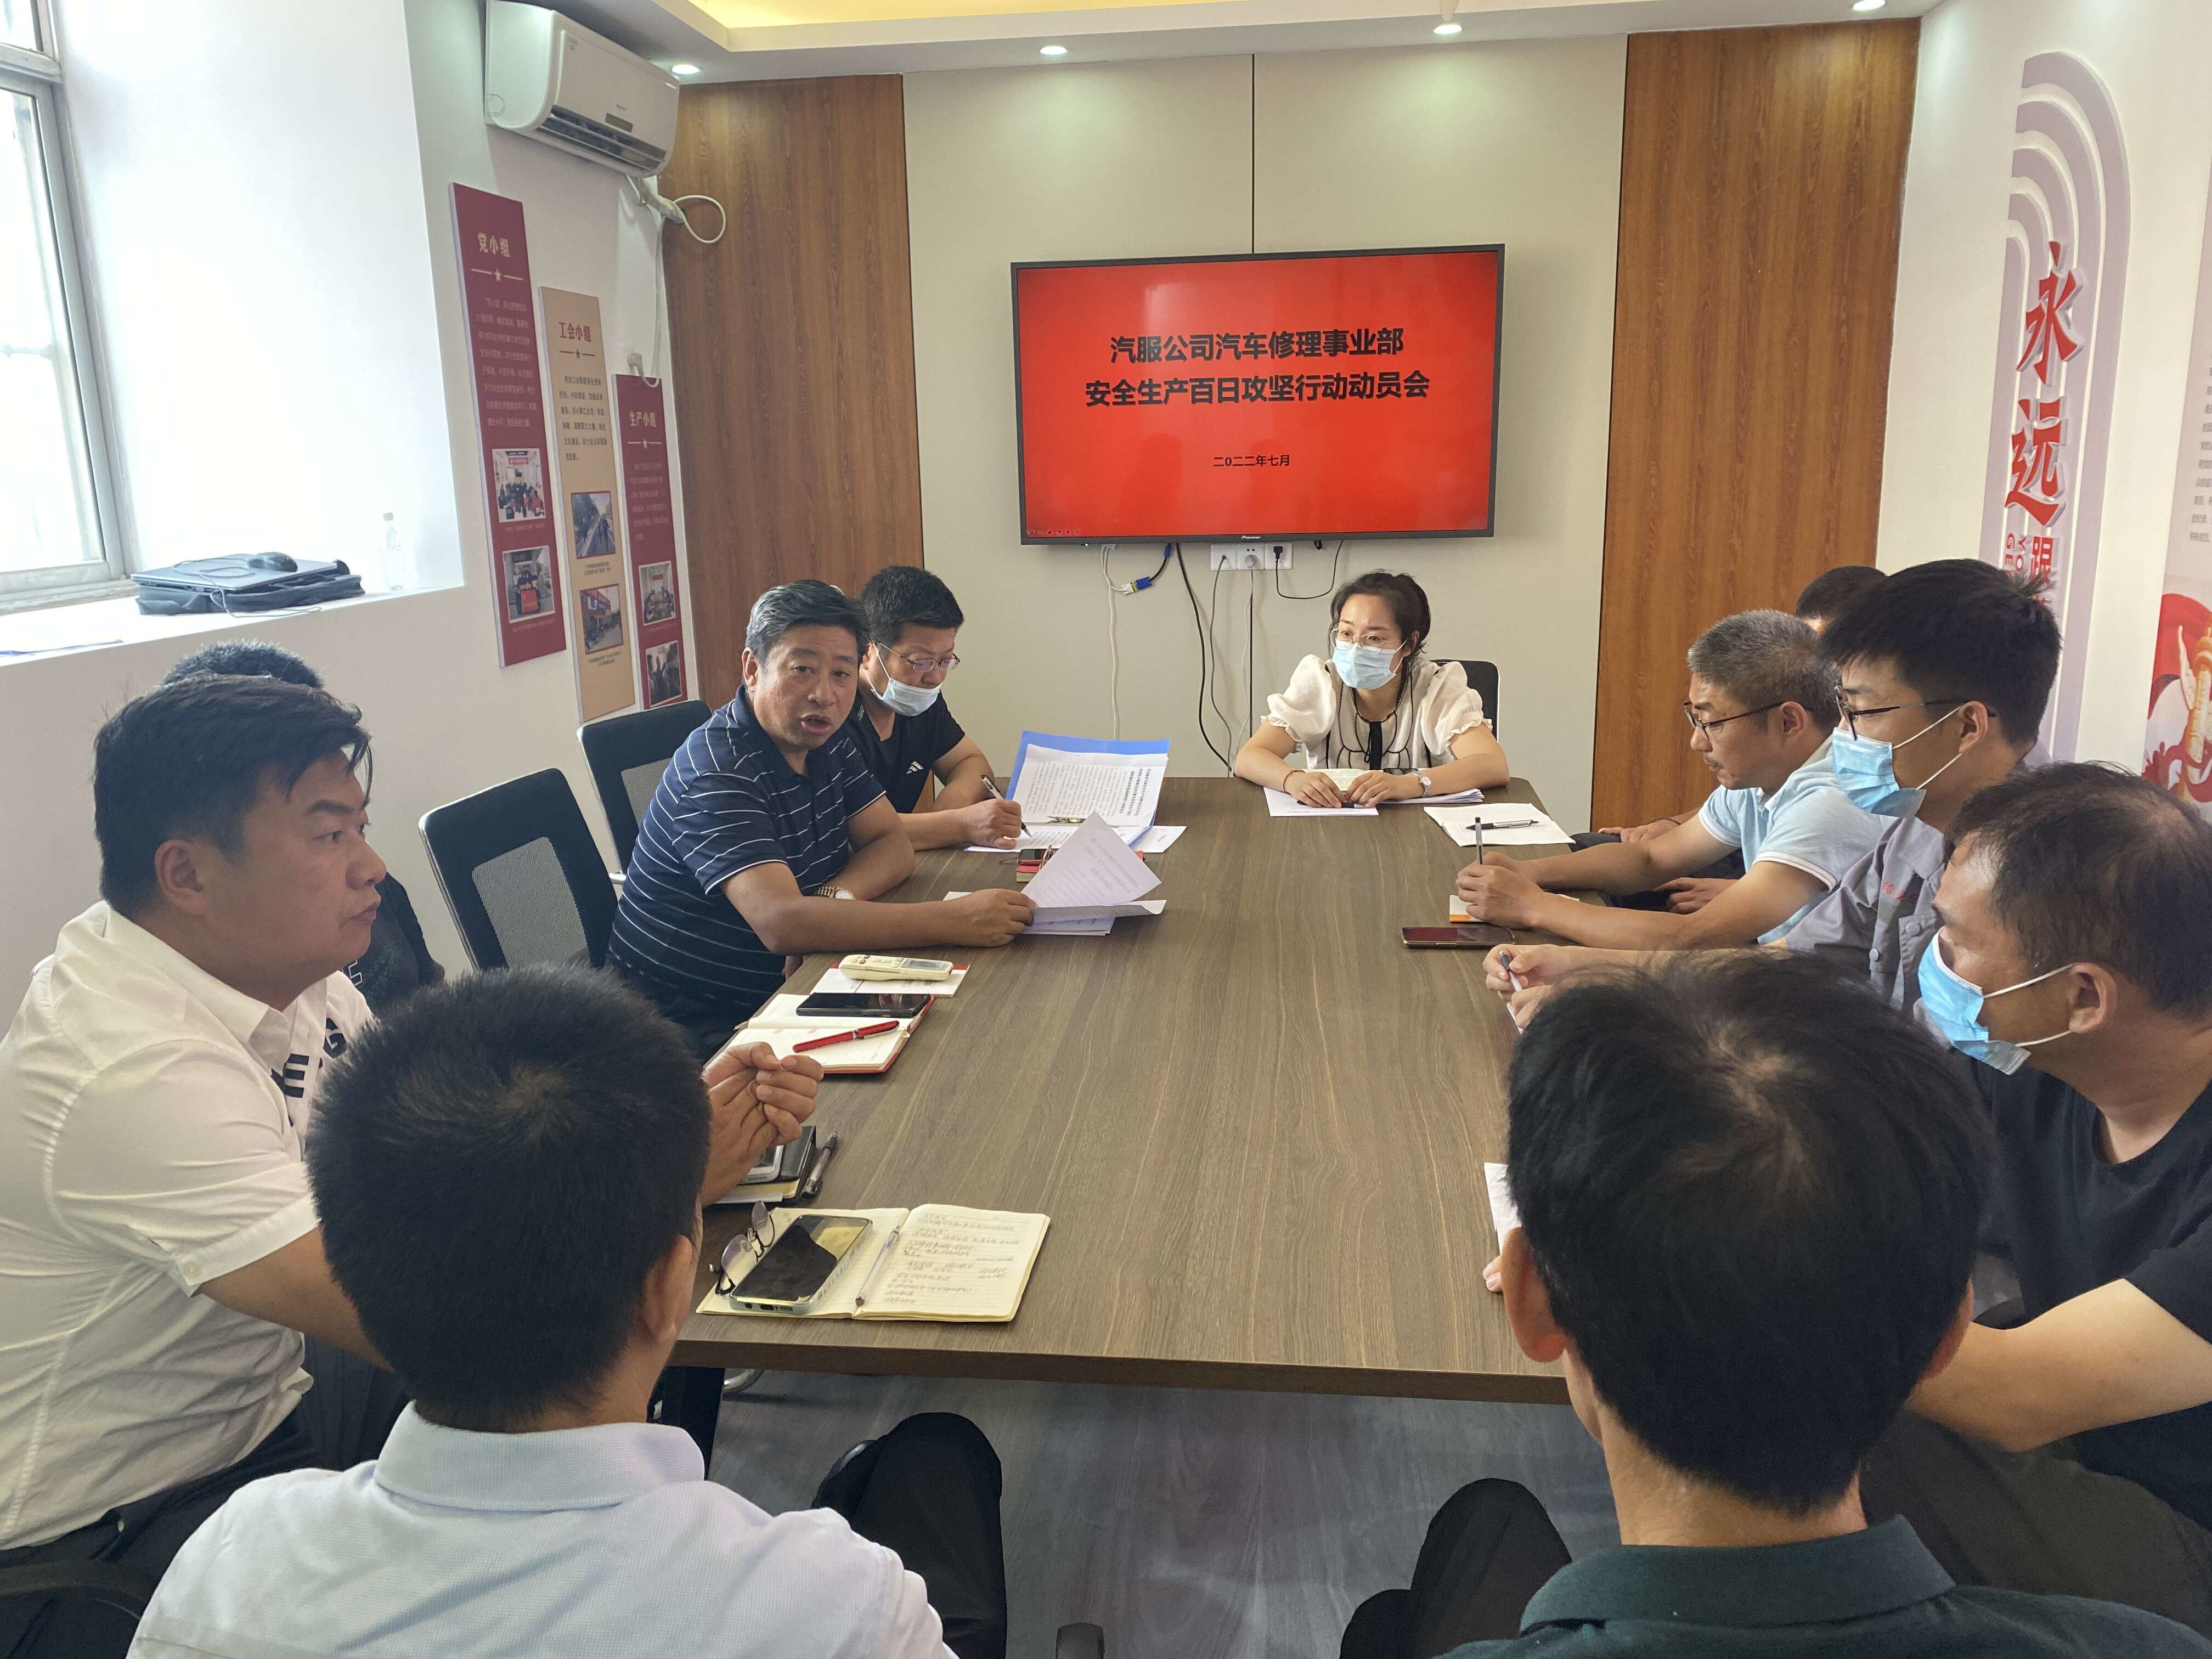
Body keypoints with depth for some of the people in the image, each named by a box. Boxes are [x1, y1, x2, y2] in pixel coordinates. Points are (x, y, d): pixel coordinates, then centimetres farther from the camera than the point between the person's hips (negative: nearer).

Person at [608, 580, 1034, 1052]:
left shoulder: (827, 738, 3)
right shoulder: (717, 772, -24)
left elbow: (892, 846, 5)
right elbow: (782, 922, -36)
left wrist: (835, 898, -18)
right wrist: (953, 921, -38)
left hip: (779, 991, 8)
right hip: (691, 1027, -8)